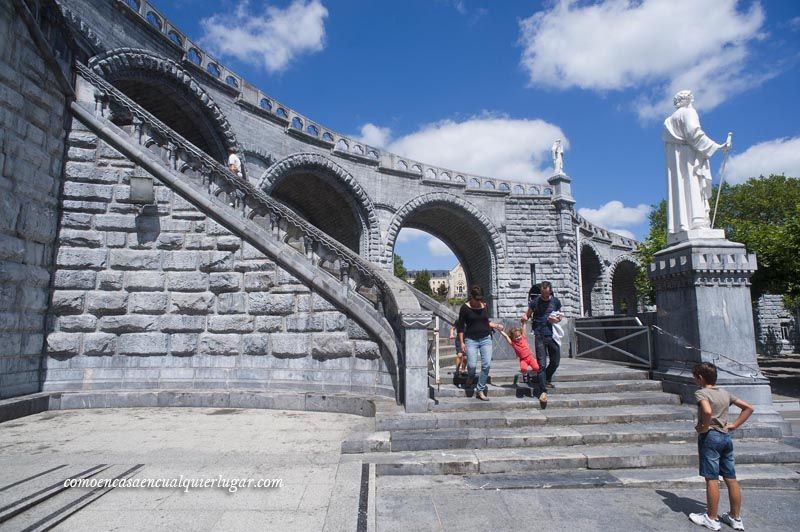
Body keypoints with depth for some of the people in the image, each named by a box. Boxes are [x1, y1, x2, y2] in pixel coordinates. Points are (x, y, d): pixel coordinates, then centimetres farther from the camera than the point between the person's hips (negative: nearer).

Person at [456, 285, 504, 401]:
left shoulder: (484, 306, 9)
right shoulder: (465, 308, -4)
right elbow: (461, 326, -1)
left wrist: (496, 325, 6)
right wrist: (462, 342, -5)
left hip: (485, 339, 4)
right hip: (471, 340, -3)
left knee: (487, 365, -7)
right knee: (472, 365, -12)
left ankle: (480, 390, 6)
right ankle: (470, 377, 25)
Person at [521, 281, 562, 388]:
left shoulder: (555, 301, 7)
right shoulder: (535, 301, 0)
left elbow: (560, 316, 17)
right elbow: (527, 315, 5)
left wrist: (557, 319, -7)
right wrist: (524, 318, -19)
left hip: (552, 334, 3)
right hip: (539, 335, -3)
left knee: (555, 361, 9)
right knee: (541, 363, -4)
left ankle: (547, 380, 33)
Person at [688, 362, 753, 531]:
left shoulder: (701, 393, -11)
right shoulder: (725, 393, 13)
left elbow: (707, 411, -30)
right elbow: (748, 408, 17)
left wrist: (704, 427, -14)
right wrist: (735, 425, 12)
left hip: (710, 437, -8)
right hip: (726, 437, 8)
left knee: (712, 479, -1)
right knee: (731, 479, 13)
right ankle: (736, 518, 22)